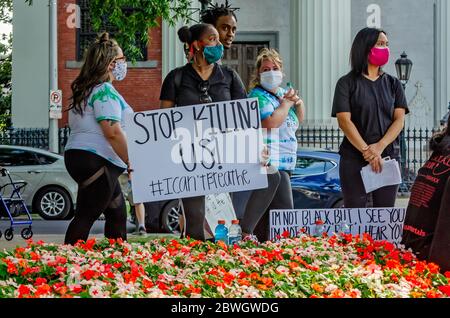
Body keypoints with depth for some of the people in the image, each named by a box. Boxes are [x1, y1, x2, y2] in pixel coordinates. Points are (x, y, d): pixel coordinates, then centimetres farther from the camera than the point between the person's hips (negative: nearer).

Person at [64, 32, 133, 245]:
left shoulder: (85, 90, 17)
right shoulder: (105, 91, -14)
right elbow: (113, 132, -23)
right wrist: (132, 163, -17)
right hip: (96, 161, -10)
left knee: (117, 213, 14)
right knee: (85, 217, -9)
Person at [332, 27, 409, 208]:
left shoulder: (393, 84, 11)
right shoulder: (347, 83, 1)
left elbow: (399, 120, 2)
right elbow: (344, 120, -8)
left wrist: (379, 147, -15)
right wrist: (367, 151, -18)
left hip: (389, 157, 3)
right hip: (354, 159, -3)